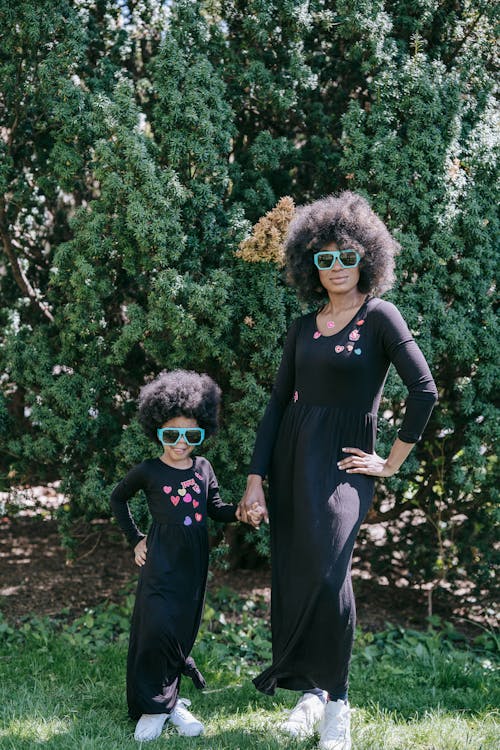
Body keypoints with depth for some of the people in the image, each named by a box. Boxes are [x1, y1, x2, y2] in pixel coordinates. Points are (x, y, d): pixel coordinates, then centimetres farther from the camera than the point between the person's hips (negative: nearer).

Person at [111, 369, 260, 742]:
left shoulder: (203, 468, 5)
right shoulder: (149, 471, -4)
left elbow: (215, 508, 16)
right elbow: (118, 498, 12)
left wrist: (239, 512, -5)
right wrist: (135, 539, 8)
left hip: (194, 563, 4)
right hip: (161, 562, -4)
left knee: (183, 630, 8)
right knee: (156, 628, -14)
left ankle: (170, 699, 21)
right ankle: (154, 706, -1)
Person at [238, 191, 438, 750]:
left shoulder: (379, 317, -4)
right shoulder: (303, 328, 10)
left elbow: (424, 391, -10)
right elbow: (277, 403, 10)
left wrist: (392, 462, -7)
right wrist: (256, 478, 2)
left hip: (342, 463, -5)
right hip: (292, 454, 5)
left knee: (326, 574, -18)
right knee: (291, 577, 4)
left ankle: (336, 701, -3)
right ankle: (310, 690, 18)